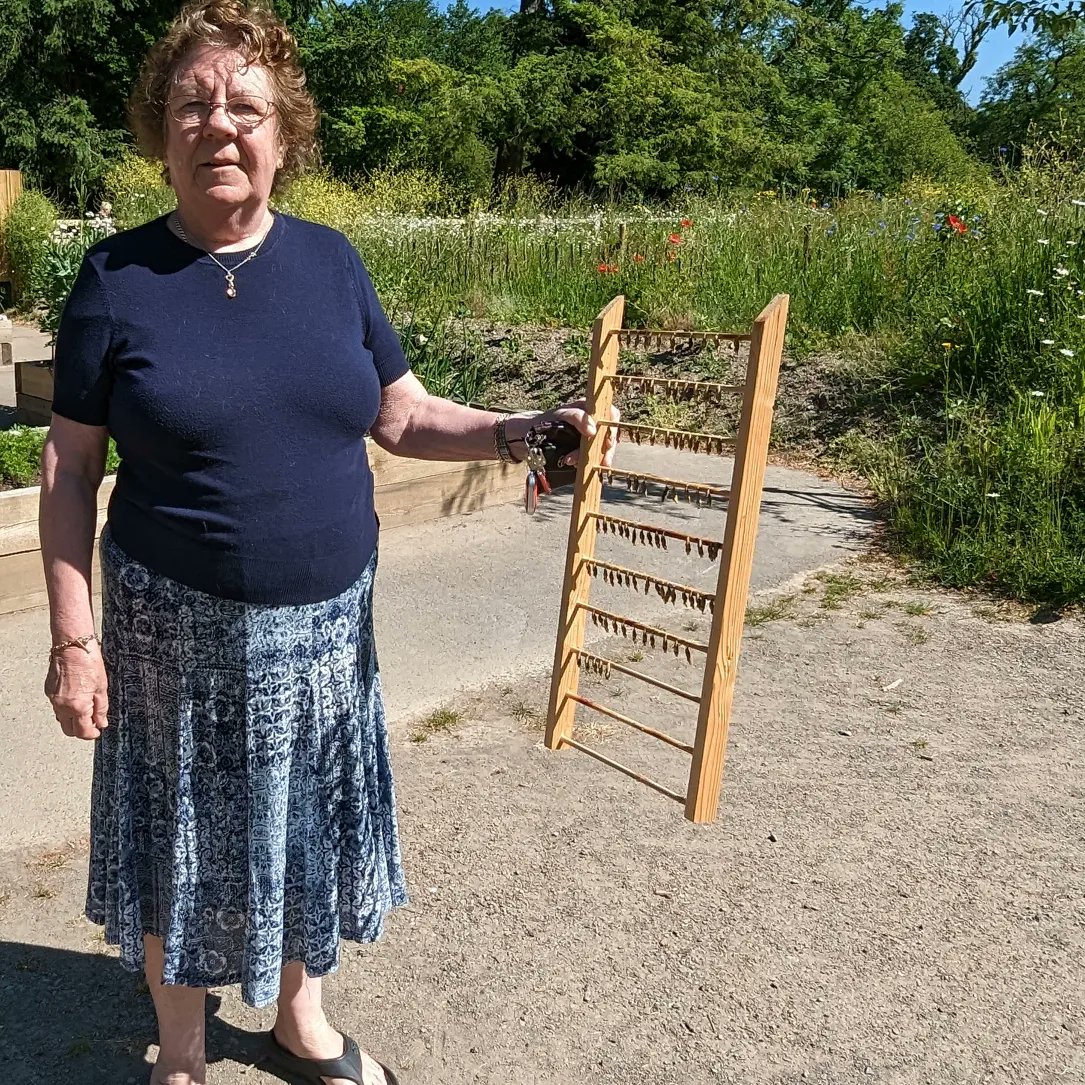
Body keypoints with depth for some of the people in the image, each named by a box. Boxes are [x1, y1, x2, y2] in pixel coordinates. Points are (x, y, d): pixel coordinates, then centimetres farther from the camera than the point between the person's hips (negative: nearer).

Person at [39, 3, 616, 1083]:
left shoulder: (328, 262, 1)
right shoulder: (117, 277, -7)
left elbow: (404, 417, 4)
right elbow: (69, 469, -4)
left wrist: (525, 431, -11)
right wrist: (73, 637, -8)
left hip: (324, 626, 3)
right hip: (177, 631, -2)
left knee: (305, 826, 18)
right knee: (181, 840, 14)